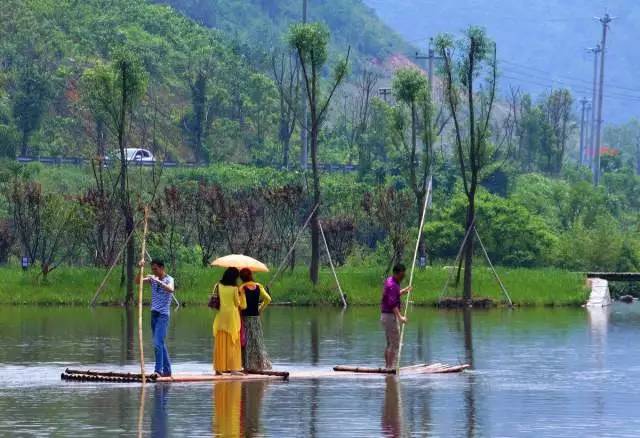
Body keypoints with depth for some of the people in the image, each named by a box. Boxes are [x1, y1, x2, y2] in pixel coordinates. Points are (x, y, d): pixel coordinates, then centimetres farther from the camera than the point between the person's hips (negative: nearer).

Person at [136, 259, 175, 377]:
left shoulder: (168, 279, -8)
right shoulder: (153, 279, 10)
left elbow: (171, 289, -29)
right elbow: (137, 281, 2)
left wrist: (158, 281, -36)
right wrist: (140, 269, -13)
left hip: (163, 314, -7)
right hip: (154, 313, 7)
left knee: (158, 343, -15)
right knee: (160, 344, 11)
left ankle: (158, 370, -16)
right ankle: (167, 370, 17)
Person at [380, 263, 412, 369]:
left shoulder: (390, 281, 12)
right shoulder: (392, 285, -18)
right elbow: (392, 303, -30)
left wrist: (404, 291, 16)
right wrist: (400, 317, -38)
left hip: (385, 316, 10)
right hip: (391, 316, -10)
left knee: (390, 344, 15)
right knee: (395, 344, -9)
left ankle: (388, 367, 19)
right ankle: (391, 367, -11)